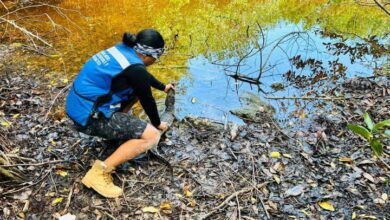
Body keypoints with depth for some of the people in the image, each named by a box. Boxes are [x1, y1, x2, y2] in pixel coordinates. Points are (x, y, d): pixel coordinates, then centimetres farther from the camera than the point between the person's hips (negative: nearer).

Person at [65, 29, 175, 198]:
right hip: (89, 116, -9)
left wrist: (163, 87, 41)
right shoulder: (135, 69, -18)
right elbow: (147, 101, -5)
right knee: (152, 135, -13)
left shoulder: (124, 50, 8)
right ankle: (100, 171, -17)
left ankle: (117, 128, 23)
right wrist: (158, 124, 14)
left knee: (136, 90, 20)